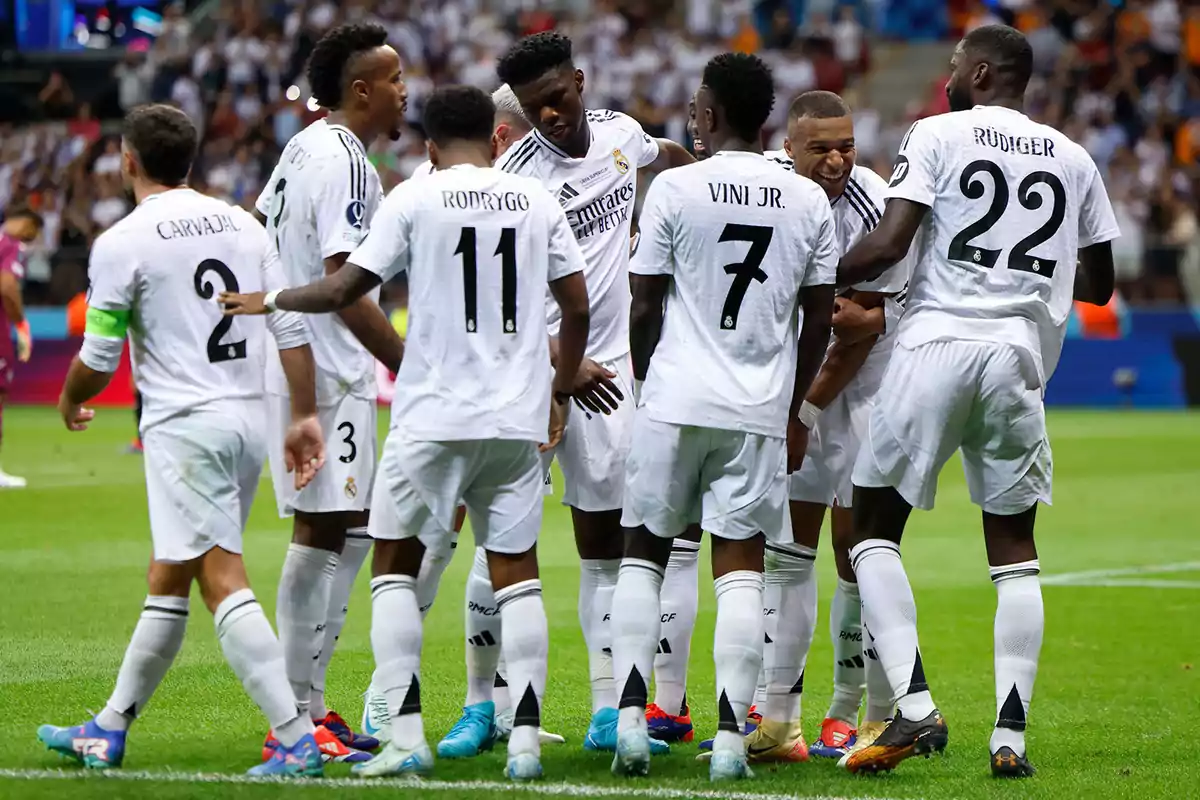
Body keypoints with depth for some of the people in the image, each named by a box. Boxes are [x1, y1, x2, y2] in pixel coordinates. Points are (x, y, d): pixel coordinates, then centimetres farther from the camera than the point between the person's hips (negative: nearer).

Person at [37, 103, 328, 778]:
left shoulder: (122, 243, -8)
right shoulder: (243, 225, 9)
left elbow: (99, 361, -3)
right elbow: (292, 329, 4)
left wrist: (71, 402, 18)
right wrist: (306, 416, 9)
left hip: (184, 425, -7)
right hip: (250, 418, 7)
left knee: (223, 581, -11)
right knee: (167, 582, 16)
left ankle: (298, 740, -21)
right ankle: (109, 733, 26)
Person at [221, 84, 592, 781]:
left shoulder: (415, 199, -3)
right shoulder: (537, 201, 7)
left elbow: (344, 290, -3)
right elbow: (578, 307, 8)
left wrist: (270, 300, 14)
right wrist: (562, 390, 22)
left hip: (435, 416, -3)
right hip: (519, 419, 3)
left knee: (396, 563, 9)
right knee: (517, 569, 9)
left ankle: (408, 737, -1)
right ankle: (526, 738, 0)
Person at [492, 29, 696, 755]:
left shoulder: (618, 131, 3)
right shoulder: (519, 176, -14)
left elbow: (665, 157, 29)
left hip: (607, 365, 5)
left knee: (605, 544, 5)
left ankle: (609, 711, 8)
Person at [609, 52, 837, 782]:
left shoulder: (675, 189, -4)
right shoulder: (809, 202, 5)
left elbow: (645, 307, 0)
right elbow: (818, 319, 10)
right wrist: (793, 407, 22)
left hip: (676, 401, -2)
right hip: (760, 410, 2)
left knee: (645, 554, 10)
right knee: (741, 569, 2)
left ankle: (632, 713, 0)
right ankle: (732, 735, -5)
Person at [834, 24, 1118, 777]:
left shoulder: (939, 136, 1)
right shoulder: (1073, 159, 14)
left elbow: (886, 247, -10)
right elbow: (1098, 285, 21)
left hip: (938, 342, -4)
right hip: (1020, 354, 4)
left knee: (875, 527, 7)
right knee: (1014, 550, 12)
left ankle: (916, 706, -8)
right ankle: (1011, 736, 3)